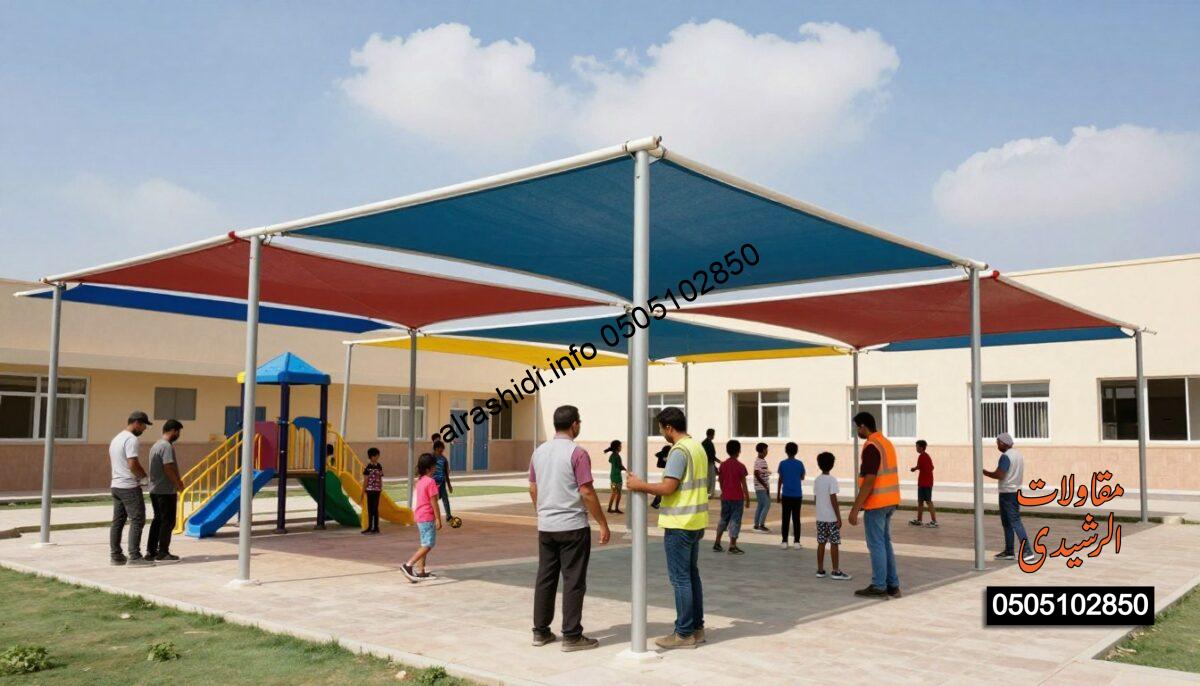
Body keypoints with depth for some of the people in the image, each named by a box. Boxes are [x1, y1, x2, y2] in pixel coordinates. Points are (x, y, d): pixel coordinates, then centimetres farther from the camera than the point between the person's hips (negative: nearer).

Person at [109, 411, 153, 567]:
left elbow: (110, 461, 25)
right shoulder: (131, 439, -15)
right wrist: (145, 476, -6)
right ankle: (134, 557, -9)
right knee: (137, 520, -8)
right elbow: (133, 464, -23)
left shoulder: (116, 438, 17)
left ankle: (115, 555, 15)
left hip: (116, 485, 10)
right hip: (129, 487, -10)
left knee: (118, 521, 12)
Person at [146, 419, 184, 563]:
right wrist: (178, 483, -11)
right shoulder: (167, 446, -17)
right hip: (166, 491, -10)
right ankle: (163, 553, 1)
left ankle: (151, 551, 18)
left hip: (155, 490, 10)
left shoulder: (156, 445, 16)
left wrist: (177, 481, 17)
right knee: (168, 522, -3)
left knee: (158, 520, 15)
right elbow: (168, 468, -24)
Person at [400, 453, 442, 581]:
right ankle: (408, 565, -14)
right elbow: (433, 502, -16)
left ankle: (420, 571, 15)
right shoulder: (431, 481, -16)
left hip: (419, 516, 9)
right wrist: (438, 519, -12)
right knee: (428, 544, -7)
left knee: (425, 544, 14)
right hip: (428, 517, -9)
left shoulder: (419, 481, 11)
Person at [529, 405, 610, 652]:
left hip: (545, 527, 6)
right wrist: (603, 524, -8)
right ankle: (571, 636, 4)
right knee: (573, 582, 1)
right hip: (573, 526, -6)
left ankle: (540, 631, 18)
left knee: (545, 579, 13)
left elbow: (533, 489, 13)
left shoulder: (539, 451, 7)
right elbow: (587, 492, -15)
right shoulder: (577, 453, -13)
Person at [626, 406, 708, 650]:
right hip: (696, 522, 9)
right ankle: (696, 628, 22)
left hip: (680, 524, -9)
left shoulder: (679, 451, -18)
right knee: (692, 575, 16)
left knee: (680, 578, -2)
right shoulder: (698, 447, 12)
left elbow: (668, 488, -23)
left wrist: (639, 485, -12)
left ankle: (684, 633, 3)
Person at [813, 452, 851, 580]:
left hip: (820, 518, 6)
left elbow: (815, 500, 9)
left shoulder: (816, 481, 7)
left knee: (821, 543, 9)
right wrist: (839, 518, -11)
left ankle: (820, 570, 11)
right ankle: (836, 571, 2)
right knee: (834, 544, 0)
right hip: (831, 518, -6)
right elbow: (833, 500, -15)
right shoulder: (832, 480, -12)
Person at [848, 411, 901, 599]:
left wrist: (855, 508, -19)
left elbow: (868, 482, -21)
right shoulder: (887, 443, 12)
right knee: (885, 544, 15)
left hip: (876, 504, -9)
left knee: (876, 546, -1)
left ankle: (879, 587, 4)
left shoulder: (871, 447, -17)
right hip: (890, 501, 9)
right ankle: (893, 585, 18)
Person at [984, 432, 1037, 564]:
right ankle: (1009, 552, 20)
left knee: (1015, 522, -11)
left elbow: (999, 475, -23)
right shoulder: (1018, 453, 13)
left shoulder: (1006, 456, -17)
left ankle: (1028, 553, -15)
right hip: (1016, 491, 10)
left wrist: (983, 472, -12)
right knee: (1007, 522, 16)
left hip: (1007, 493, -10)